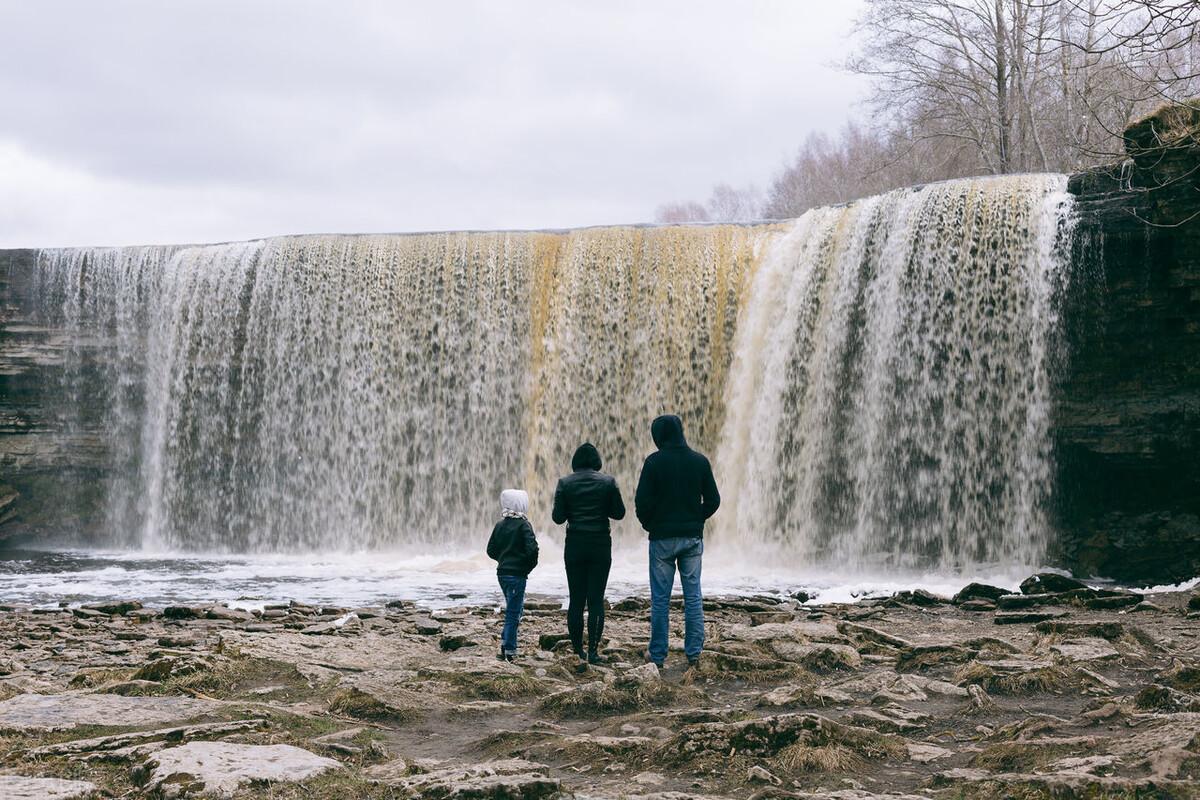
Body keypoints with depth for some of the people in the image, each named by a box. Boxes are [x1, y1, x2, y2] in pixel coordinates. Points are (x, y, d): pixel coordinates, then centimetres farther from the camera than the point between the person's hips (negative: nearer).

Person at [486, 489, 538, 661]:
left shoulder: (500, 525, 7)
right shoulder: (523, 525, -11)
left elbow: (491, 550, 10)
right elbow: (532, 549, -19)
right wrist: (529, 566, -3)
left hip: (502, 573, 6)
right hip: (517, 574, -6)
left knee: (514, 609, 19)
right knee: (513, 612, -1)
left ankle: (505, 646, 16)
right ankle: (509, 652, -1)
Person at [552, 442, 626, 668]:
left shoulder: (565, 483, -3)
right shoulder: (608, 482, -3)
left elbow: (558, 517, -3)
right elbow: (619, 513, 1)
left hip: (575, 545, 0)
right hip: (600, 545, 0)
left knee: (576, 600, 6)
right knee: (596, 599, 2)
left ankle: (577, 652, 5)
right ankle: (593, 651, -3)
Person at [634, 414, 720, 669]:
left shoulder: (654, 461, -9)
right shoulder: (699, 461, 2)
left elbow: (642, 502, -10)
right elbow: (713, 500, 4)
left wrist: (648, 524, 7)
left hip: (662, 538, -3)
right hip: (693, 537, 3)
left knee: (660, 598, 3)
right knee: (693, 596, 8)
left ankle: (657, 655, 6)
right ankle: (694, 653, 8)